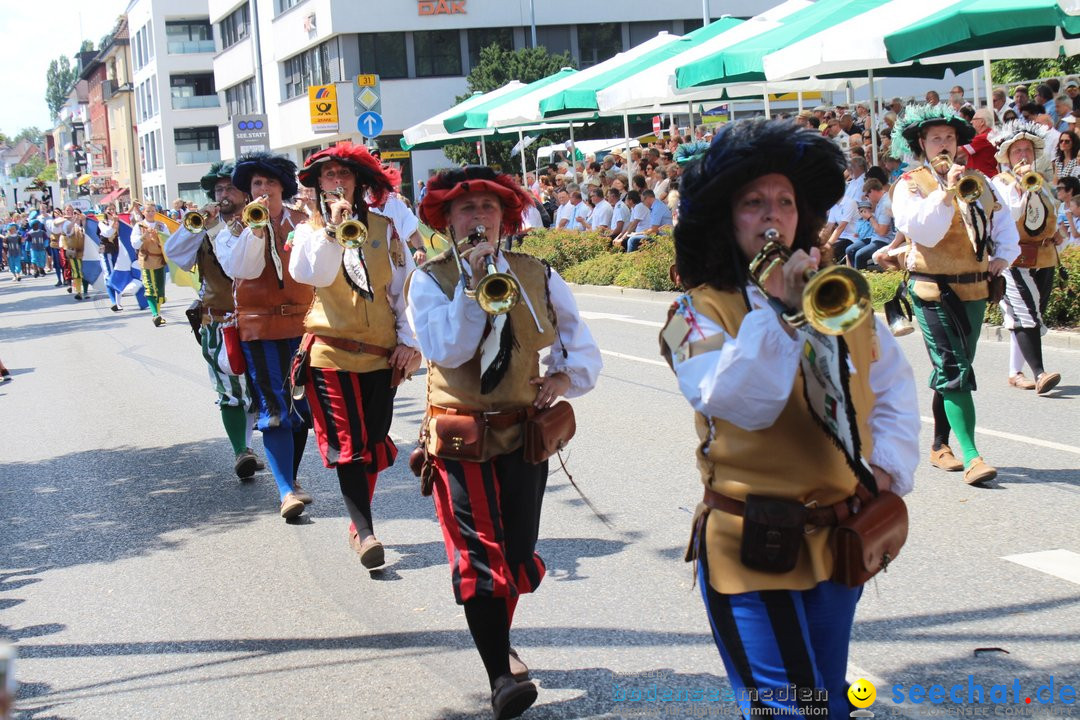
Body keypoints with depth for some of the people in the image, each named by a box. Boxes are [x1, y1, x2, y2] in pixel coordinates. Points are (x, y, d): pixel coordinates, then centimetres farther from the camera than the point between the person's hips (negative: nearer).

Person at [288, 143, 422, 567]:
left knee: (373, 442, 8)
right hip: (331, 352, -2)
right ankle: (365, 532, -7)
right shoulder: (310, 229, 4)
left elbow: (405, 288, 7)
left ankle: (358, 525, 24)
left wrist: (409, 341, 0)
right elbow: (311, 274, -16)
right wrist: (332, 229, -26)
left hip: (381, 353, 2)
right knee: (348, 444, -7)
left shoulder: (384, 229, 5)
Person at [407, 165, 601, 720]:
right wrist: (473, 283, -21)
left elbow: (583, 349, 10)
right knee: (480, 555, -11)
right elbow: (447, 351, -18)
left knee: (518, 551, 10)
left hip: (524, 432, 3)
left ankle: (497, 641, 36)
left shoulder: (539, 277, 4)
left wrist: (565, 377, -9)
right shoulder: (430, 280, -3)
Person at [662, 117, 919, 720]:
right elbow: (739, 402, -25)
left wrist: (890, 462, 1)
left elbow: (894, 383, 14)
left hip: (839, 540, 6)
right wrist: (778, 310, -30)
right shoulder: (701, 311, -9)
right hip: (754, 551, -5)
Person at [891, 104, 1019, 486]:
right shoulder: (910, 184, -4)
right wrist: (946, 193, -28)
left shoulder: (977, 180, 13)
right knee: (954, 371, -12)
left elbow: (1003, 219, 21)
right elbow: (921, 230, -19)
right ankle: (971, 455, -15)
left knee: (951, 370, 14)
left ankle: (940, 445, 26)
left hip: (974, 289, 6)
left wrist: (1003, 255, 6)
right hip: (934, 290, -6)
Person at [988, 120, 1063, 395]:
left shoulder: (1039, 181, 17)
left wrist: (1055, 234, 11)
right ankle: (1039, 373, -23)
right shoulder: (1001, 182, -4)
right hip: (1016, 258, -7)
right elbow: (1008, 216, -20)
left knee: (1029, 317, 9)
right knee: (1027, 316, -17)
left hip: (1044, 258, 7)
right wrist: (1022, 187, -26)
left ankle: (1015, 371, 15)